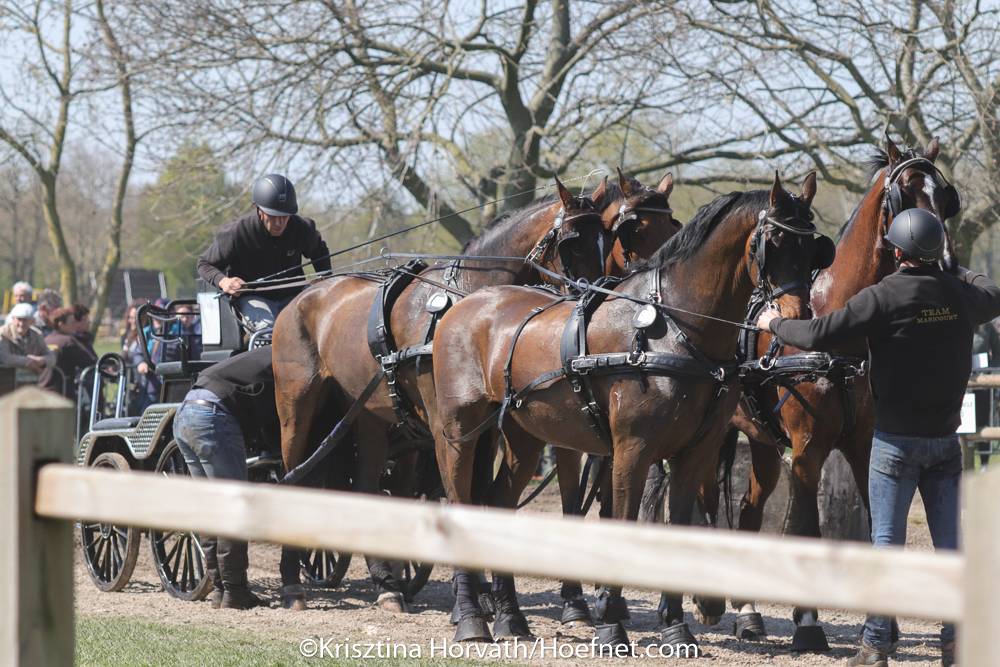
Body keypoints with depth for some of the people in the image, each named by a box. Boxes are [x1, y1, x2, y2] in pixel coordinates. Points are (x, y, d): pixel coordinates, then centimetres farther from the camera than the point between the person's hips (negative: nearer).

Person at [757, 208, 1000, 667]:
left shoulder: (884, 297, -15)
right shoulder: (962, 295, 1)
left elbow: (818, 336, -19)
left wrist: (775, 323, 0)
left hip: (896, 439, -4)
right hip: (945, 439, 4)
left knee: (886, 540, 1)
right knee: (950, 542, 8)